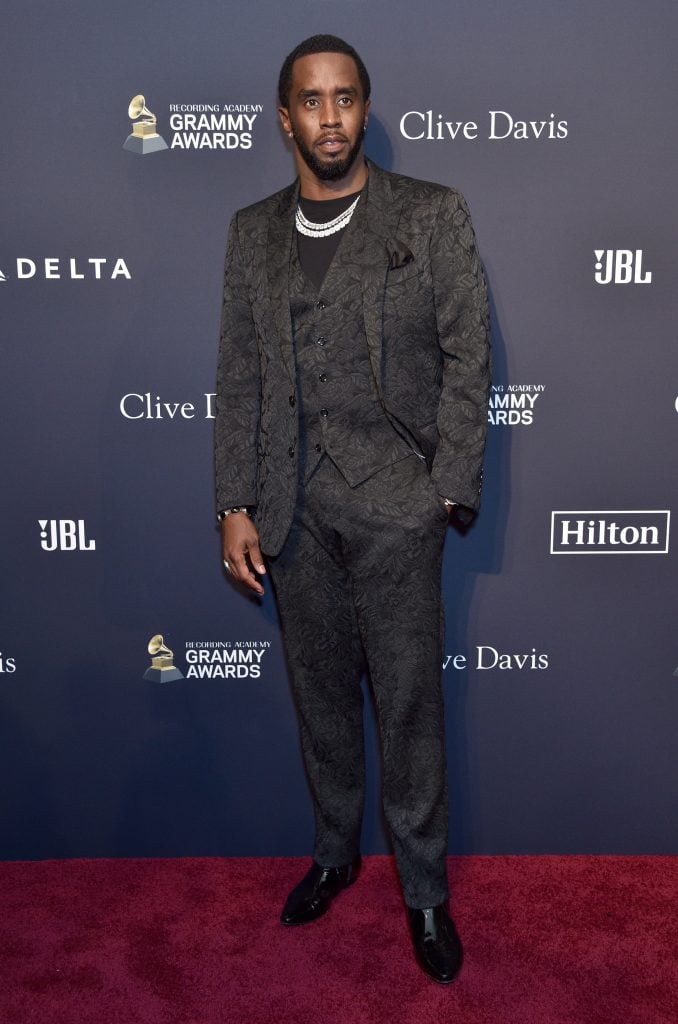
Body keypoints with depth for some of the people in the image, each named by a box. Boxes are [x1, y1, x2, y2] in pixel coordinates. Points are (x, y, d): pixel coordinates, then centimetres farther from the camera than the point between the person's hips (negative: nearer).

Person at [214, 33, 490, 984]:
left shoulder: (434, 215, 0)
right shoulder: (252, 232, 9)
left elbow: (467, 359, -2)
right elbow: (239, 376, 7)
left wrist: (449, 489, -9)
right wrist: (236, 503, 2)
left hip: (394, 503, -3)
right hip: (293, 509, 3)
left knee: (409, 704, 6)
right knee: (320, 694, 17)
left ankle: (425, 888, 27)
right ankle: (336, 851, 39)